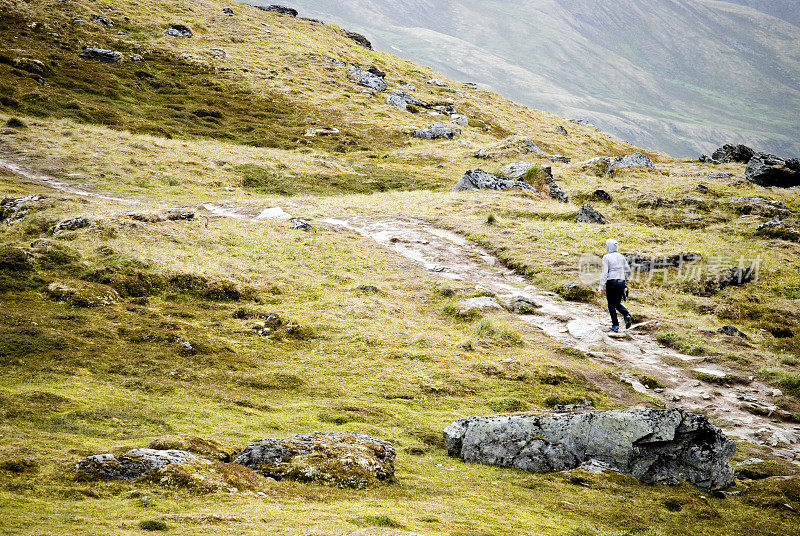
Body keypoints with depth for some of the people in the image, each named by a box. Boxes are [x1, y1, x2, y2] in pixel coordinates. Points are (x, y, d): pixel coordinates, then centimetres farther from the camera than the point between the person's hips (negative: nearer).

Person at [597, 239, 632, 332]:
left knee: (611, 304, 9)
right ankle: (626, 315, -13)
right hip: (621, 282, 4)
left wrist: (601, 287, -14)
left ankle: (615, 325, 5)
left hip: (611, 282, -4)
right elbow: (628, 271, 9)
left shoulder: (606, 257, -7)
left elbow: (604, 273, -14)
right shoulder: (621, 257, 8)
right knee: (617, 303, 16)